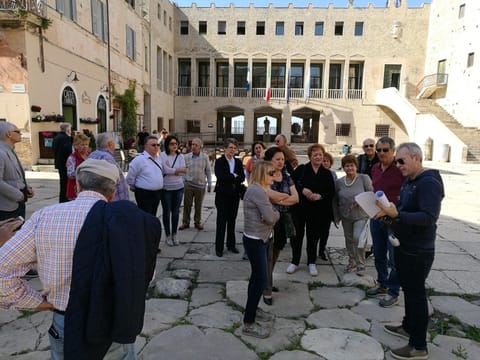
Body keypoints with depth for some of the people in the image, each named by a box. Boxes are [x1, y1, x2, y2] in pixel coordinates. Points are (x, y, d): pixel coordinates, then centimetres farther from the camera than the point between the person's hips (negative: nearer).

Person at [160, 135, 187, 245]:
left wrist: (170, 169, -14)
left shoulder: (180, 156, 2)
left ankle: (174, 235, 25)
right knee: (166, 212, 8)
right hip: (166, 188, -3)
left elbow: (183, 172, -7)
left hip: (178, 188, 3)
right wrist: (178, 170, -13)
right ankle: (168, 236, 22)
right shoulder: (162, 155, -7)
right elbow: (165, 170, -18)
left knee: (175, 212, 11)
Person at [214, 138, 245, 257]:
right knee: (221, 221, 1)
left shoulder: (238, 162, 8)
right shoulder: (219, 161, -5)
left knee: (232, 220, 12)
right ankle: (219, 247, 8)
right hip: (222, 195, -4)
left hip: (235, 195, 4)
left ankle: (231, 244, 23)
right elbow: (220, 177, -18)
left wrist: (229, 178, -15)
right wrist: (234, 176, -9)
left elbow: (242, 178, -2)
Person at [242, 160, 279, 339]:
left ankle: (252, 309, 36)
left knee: (257, 276, 20)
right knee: (261, 279, -6)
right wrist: (276, 213, -2)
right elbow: (271, 218, -24)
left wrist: (272, 214, -15)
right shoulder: (258, 191, -22)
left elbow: (270, 213, 7)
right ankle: (248, 323, 3)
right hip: (255, 241, -10)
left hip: (260, 239, 10)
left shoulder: (258, 189, 11)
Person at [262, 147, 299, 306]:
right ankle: (267, 291, 14)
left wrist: (278, 200, -15)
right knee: (268, 257, 2)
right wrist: (286, 196, -10)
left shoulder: (286, 177, 6)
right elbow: (269, 194, -26)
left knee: (275, 255, 17)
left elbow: (296, 198, -2)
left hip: (283, 221, 6)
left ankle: (267, 282, 36)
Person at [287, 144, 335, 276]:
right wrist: (302, 190, -20)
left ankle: (312, 263, 27)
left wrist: (320, 196, -16)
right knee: (297, 235, 6)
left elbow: (332, 192, 2)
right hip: (299, 209, -1)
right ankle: (294, 262, 23)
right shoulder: (301, 169, -1)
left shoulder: (327, 174, 5)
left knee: (313, 236, 10)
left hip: (317, 212, 2)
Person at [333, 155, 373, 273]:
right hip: (346, 216, 4)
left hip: (361, 215, -4)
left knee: (358, 237, -16)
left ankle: (360, 264, 5)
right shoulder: (339, 182, 2)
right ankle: (352, 262, 32)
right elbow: (335, 201, 9)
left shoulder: (364, 178, -7)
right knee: (349, 240, 13)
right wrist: (337, 217, 7)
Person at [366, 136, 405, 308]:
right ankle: (382, 285, 34)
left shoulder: (401, 168, -13)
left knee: (394, 258, 3)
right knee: (378, 255, 17)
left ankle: (393, 292, 18)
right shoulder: (375, 168, 9)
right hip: (376, 217, 7)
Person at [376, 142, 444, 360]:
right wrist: (389, 210, -1)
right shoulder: (409, 182, 11)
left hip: (418, 252, -9)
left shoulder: (429, 183, -20)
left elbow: (429, 218, -28)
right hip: (403, 247, 9)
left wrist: (397, 215, -34)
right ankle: (408, 327, 39)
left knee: (416, 294, 1)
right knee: (408, 290, 21)